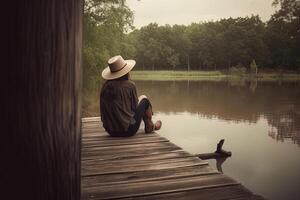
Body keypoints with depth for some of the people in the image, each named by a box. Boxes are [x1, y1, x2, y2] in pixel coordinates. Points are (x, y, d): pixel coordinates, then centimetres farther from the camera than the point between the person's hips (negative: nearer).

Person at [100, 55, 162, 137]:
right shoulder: (130, 85, -13)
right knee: (144, 99, 14)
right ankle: (150, 126, 34)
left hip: (111, 131, 5)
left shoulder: (105, 86, -2)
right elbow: (135, 106, -3)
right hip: (127, 130, -5)